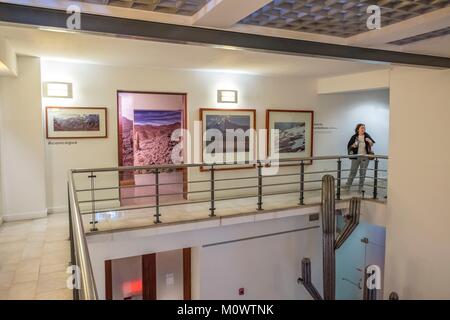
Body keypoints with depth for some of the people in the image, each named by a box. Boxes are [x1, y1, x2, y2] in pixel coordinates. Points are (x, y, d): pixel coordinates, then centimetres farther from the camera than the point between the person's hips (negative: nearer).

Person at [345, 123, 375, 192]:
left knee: (363, 173, 7)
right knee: (353, 172, 3)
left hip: (365, 157, 1)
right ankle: (347, 186, 11)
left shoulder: (367, 136, 0)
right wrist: (353, 146, -19)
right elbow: (349, 146, 2)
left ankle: (360, 188, 16)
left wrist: (370, 141, -14)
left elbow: (372, 144, 7)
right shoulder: (354, 137, -3)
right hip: (356, 157, -1)